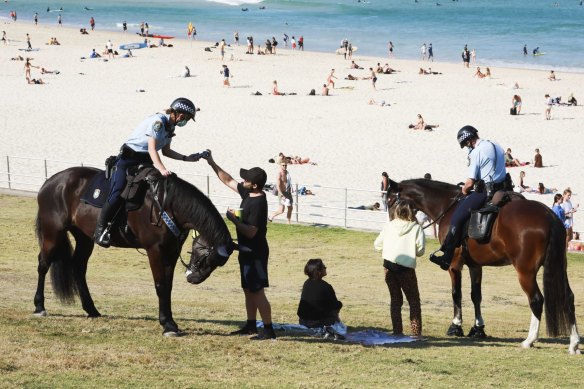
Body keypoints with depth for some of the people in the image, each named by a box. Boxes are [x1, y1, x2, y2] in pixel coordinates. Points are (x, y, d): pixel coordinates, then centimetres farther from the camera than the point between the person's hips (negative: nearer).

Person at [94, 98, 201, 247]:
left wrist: (187, 158, 9)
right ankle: (100, 229, -12)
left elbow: (166, 151, 18)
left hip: (145, 161, 9)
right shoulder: (158, 121, -20)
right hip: (128, 158, -9)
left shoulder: (170, 127, 8)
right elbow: (152, 148, -27)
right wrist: (161, 169, -39)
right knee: (118, 193, -20)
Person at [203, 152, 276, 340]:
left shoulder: (258, 203, -22)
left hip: (256, 252, -10)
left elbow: (251, 232, -25)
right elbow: (228, 181, 19)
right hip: (247, 251, 10)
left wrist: (234, 219, -20)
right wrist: (212, 164, 16)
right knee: (248, 289, 16)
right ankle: (251, 325, 26)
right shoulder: (247, 193, 6)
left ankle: (269, 330, -10)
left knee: (257, 291, -11)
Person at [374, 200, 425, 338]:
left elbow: (377, 245, 8)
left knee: (395, 299, 15)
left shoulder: (389, 226, 6)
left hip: (389, 265, 3)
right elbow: (420, 250, -9)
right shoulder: (416, 228, -3)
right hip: (406, 267, -3)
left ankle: (397, 331, 12)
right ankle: (416, 332, 3)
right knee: (414, 300, 9)